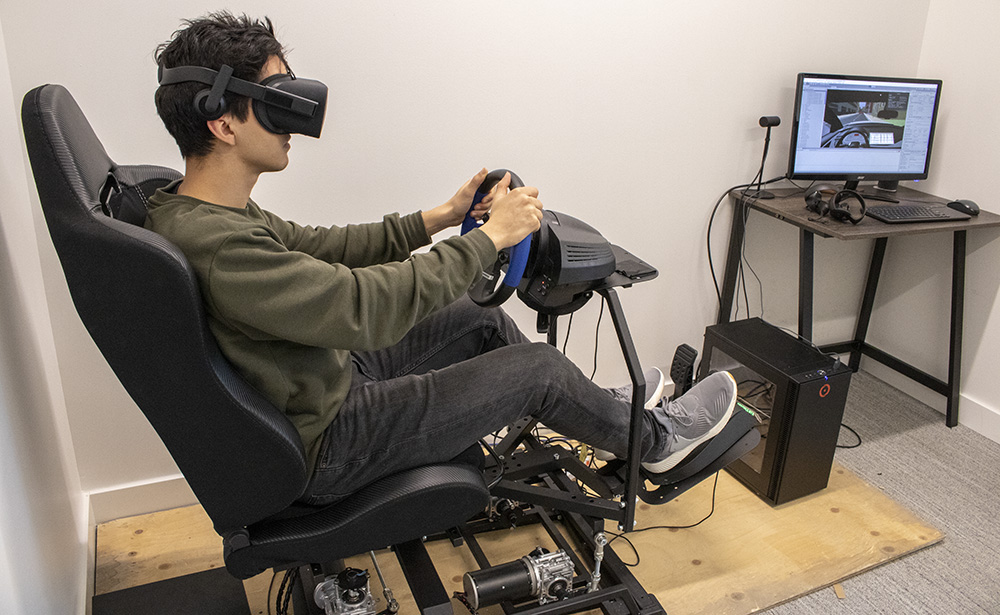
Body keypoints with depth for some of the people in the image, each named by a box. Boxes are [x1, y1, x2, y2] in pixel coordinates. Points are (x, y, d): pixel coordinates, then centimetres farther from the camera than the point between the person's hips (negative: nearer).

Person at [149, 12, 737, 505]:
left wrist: (441, 217, 2)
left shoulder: (195, 209, 0)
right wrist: (491, 235, -21)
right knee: (539, 366, -5)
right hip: (322, 448, -9)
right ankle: (653, 437, 24)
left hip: (329, 378, 9)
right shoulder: (215, 246, -33)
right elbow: (370, 306, -33)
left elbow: (320, 247, 8)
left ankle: (601, 409, 35)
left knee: (481, 317, 14)